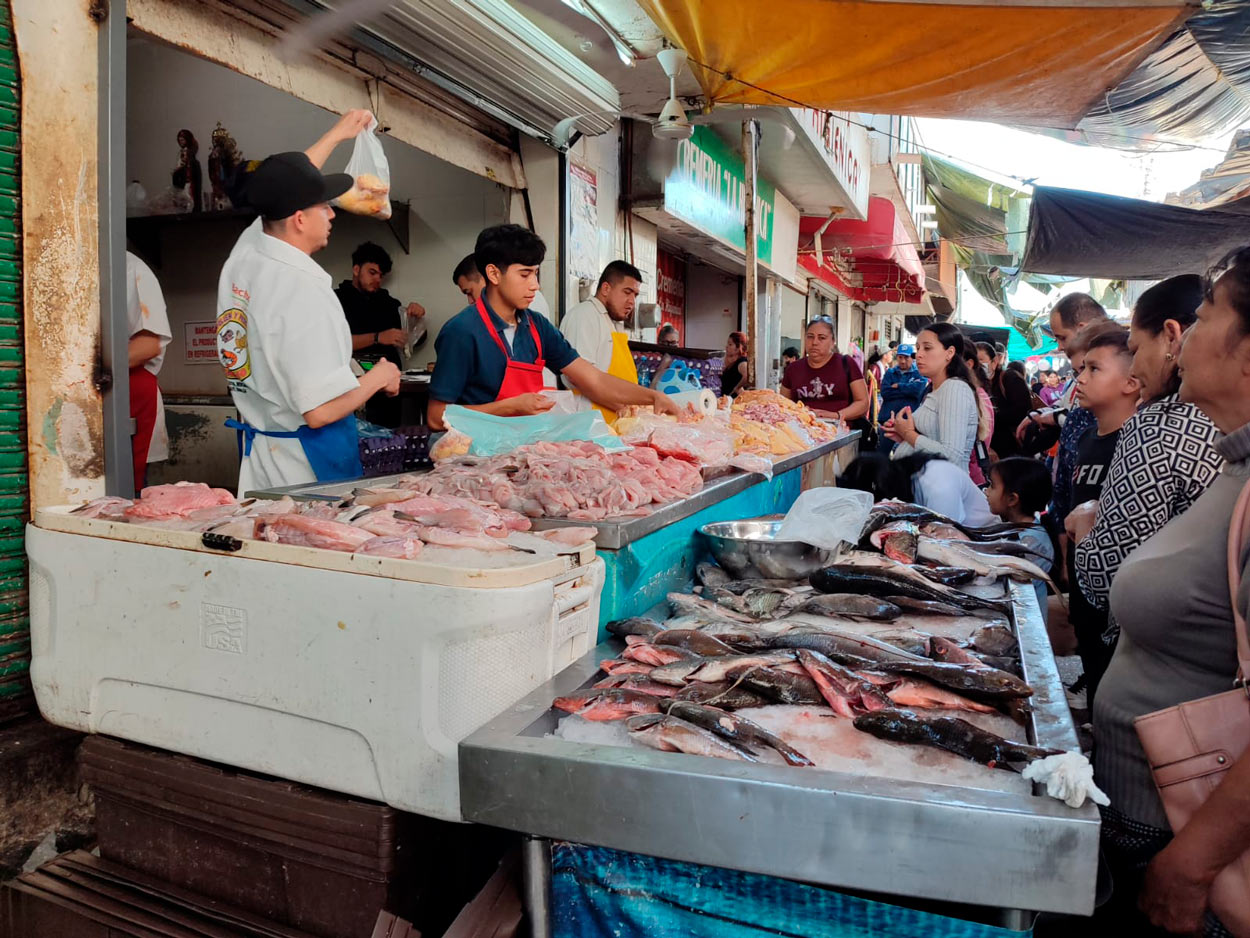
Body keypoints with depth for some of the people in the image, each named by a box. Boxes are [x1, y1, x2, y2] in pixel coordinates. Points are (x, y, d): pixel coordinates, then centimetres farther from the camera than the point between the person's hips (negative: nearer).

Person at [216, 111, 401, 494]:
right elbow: (321, 411, -26)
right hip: (305, 463, -8)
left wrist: (338, 133, 30)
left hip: (257, 450, 8)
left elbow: (282, 192, 21)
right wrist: (378, 377, -9)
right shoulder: (305, 294, -24)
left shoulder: (243, 254, 1)